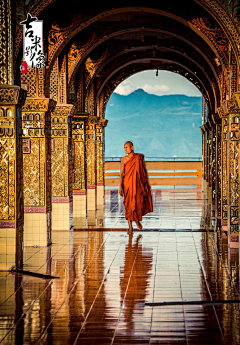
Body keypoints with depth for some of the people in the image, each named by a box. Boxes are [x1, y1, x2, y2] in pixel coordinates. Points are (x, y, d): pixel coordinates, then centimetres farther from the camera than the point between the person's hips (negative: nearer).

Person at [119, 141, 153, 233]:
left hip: (138, 184, 1)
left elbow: (144, 171, 5)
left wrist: (146, 184, 3)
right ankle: (130, 227, 7)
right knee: (129, 205, -1)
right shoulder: (124, 159, 0)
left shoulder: (139, 157, 1)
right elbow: (121, 173, -1)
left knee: (138, 204, 2)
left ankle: (137, 220, 33)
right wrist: (120, 186, -9)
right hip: (128, 184, 0)